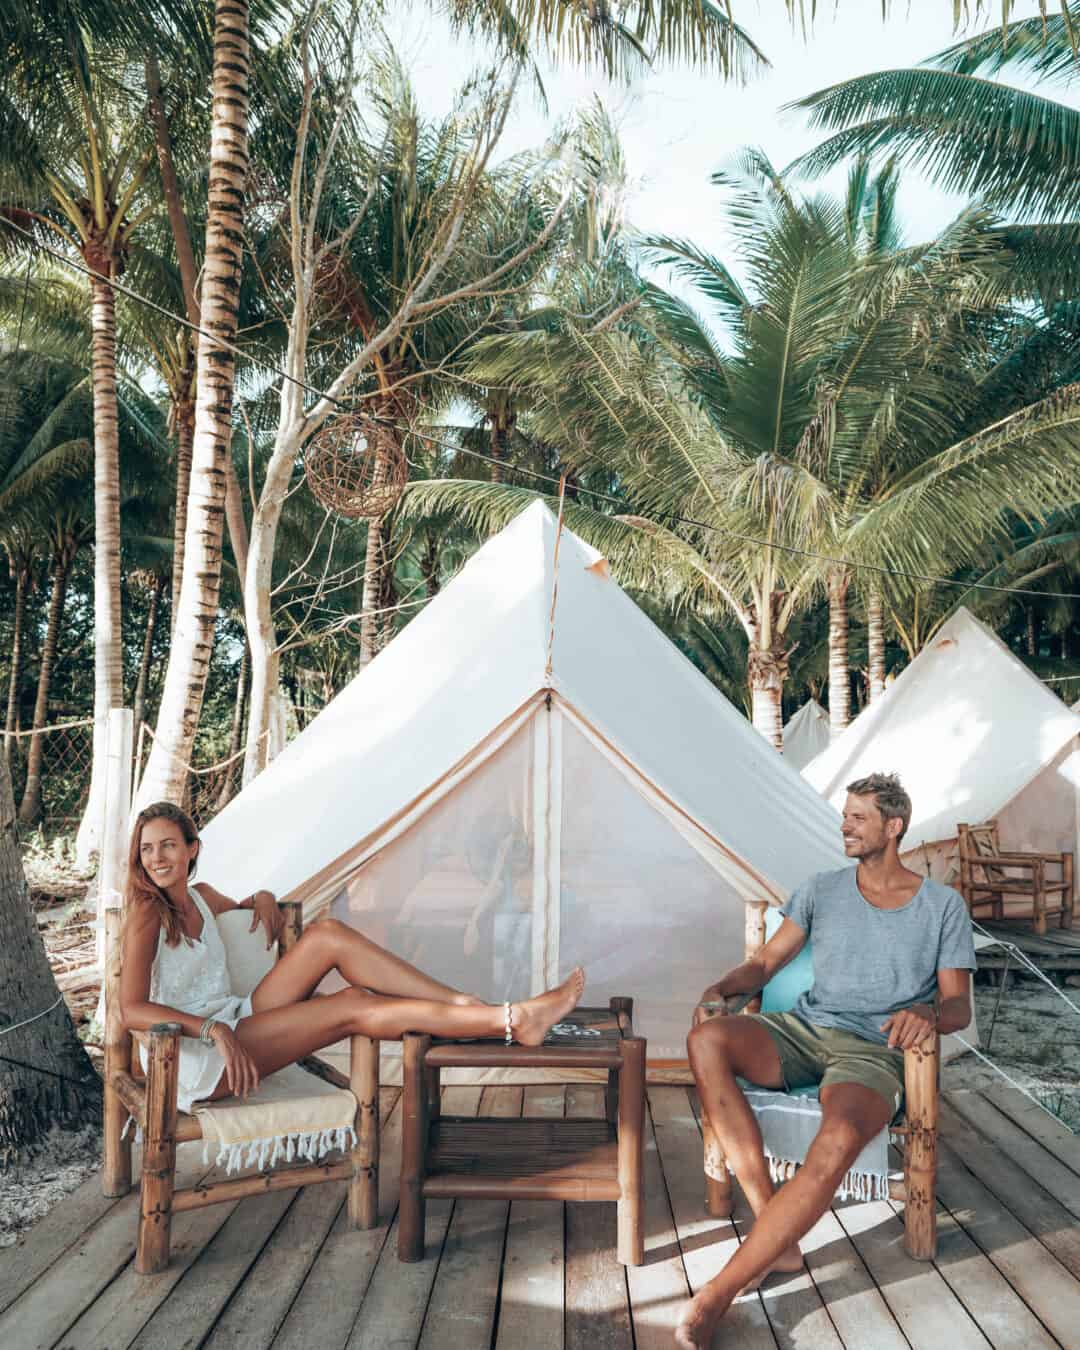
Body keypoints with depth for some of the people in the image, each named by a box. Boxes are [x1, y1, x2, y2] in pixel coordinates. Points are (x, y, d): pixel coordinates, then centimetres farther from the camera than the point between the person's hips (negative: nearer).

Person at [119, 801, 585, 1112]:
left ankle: (466, 1004, -19)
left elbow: (237, 909, 35)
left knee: (328, 934, -15)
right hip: (201, 1062, -7)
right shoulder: (147, 914, -11)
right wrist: (211, 1029, -32)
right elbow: (132, 1010, -20)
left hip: (235, 1023, 7)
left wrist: (261, 898, 10)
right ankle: (513, 1021, -24)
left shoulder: (200, 896, 11)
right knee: (353, 1008, -22)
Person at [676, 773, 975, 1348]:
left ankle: (716, 1295, -29)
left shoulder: (943, 905, 10)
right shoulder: (822, 890, 15)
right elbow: (765, 961, 13)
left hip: (873, 1051, -3)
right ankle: (776, 1237, -23)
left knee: (839, 1140, -38)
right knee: (707, 1039, -29)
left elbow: (959, 1005, 6)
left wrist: (928, 1011, -19)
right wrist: (721, 988, -9)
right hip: (802, 1031, 3)